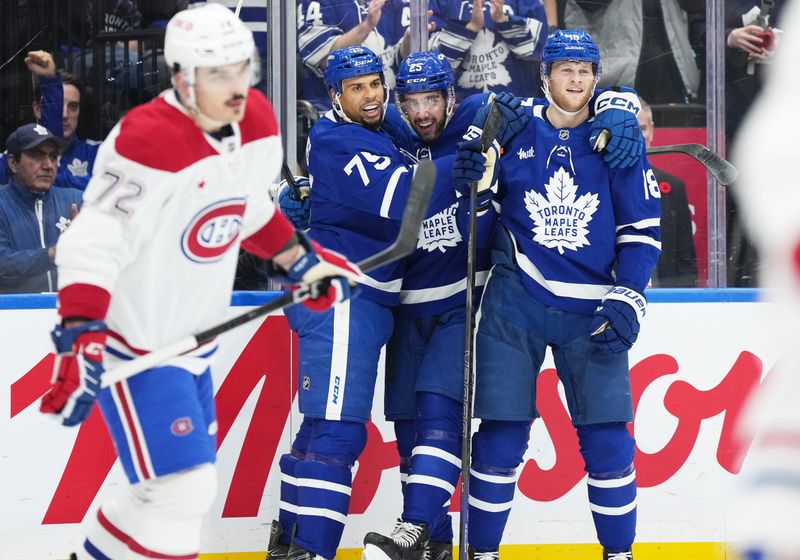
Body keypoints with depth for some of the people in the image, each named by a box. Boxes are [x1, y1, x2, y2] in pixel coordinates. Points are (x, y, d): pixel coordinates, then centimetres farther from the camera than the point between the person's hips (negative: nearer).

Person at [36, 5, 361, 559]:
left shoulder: (257, 124, -1)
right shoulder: (149, 143, -27)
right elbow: (93, 245, -30)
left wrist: (301, 259, 21)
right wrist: (79, 340, -39)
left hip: (191, 340, 9)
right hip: (131, 345, -9)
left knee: (187, 485, 17)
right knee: (183, 490, -15)